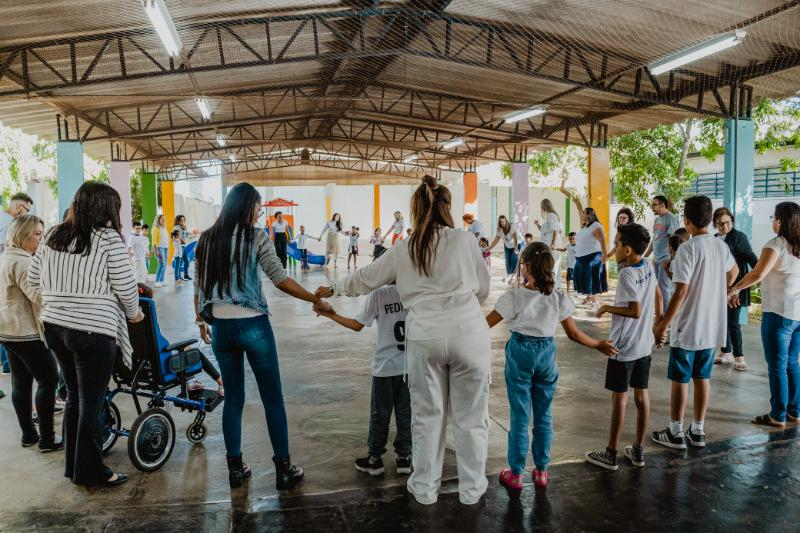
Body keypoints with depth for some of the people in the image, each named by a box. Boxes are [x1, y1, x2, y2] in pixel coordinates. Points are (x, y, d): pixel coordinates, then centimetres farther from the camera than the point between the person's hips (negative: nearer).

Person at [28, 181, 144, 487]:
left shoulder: (54, 235, 10)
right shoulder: (108, 238, -10)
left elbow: (34, 279, 15)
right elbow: (125, 286, -10)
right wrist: (133, 313, 7)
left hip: (55, 326, 7)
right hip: (93, 331, -7)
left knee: (74, 396, 19)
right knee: (91, 403, 4)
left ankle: (73, 465, 31)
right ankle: (90, 472, 16)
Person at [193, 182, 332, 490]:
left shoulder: (207, 239, 7)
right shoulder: (255, 237, -8)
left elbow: (199, 286, 10)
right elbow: (280, 279, -15)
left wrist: (201, 320, 22)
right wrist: (317, 300, -11)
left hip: (221, 327, 5)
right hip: (252, 326, -5)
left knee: (233, 398, 15)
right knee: (272, 399, 6)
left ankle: (235, 469, 22)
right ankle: (283, 470, 14)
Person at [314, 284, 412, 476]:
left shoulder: (379, 295, -12)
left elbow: (357, 325, -7)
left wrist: (331, 315, 3)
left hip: (385, 367, -2)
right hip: (411, 365, 2)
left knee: (380, 414, 12)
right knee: (405, 413, 15)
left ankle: (375, 458, 24)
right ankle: (403, 457, 24)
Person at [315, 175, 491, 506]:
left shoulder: (403, 250, 6)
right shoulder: (466, 241, 2)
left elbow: (365, 279, 18)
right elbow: (483, 289, 10)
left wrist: (333, 289, 35)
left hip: (424, 337, 1)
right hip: (468, 333, -1)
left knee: (427, 414, 16)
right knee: (470, 414, 13)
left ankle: (425, 488, 29)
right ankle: (472, 488, 27)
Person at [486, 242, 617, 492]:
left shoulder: (514, 296, -14)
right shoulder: (559, 298, -5)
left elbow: (486, 324, -10)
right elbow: (574, 334, 1)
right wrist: (599, 345, 17)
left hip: (520, 353, -3)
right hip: (546, 353, 3)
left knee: (520, 416, 7)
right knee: (543, 415, 15)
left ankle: (516, 474, 18)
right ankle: (541, 471, 27)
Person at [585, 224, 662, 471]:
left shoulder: (627, 274, -20)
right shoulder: (648, 267, 3)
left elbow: (635, 311, -25)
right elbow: (657, 295, 16)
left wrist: (606, 308, -12)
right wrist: (659, 322, 28)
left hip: (623, 347, -7)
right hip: (645, 344, 7)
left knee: (619, 397, 1)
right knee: (641, 394, 12)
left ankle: (611, 454, 11)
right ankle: (638, 450, 23)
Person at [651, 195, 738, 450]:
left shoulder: (687, 248, -18)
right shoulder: (721, 246, 5)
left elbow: (681, 291, -22)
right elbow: (734, 271, 26)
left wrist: (662, 325, -17)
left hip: (687, 328, -7)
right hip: (712, 327, 7)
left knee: (679, 380, 4)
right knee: (702, 377, 15)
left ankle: (676, 433, 14)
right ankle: (698, 431, 25)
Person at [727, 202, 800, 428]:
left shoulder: (776, 244, -13)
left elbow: (757, 274, -25)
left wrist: (735, 289, -13)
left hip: (779, 312, -7)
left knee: (777, 366, 1)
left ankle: (778, 416, 8)